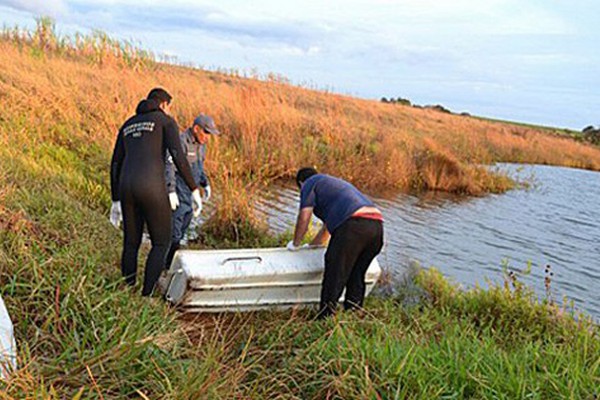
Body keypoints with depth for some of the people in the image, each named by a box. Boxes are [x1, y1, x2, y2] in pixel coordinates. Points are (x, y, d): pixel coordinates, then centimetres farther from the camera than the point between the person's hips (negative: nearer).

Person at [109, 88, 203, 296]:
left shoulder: (128, 125, 24)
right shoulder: (166, 121, 6)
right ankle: (146, 297, 3)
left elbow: (115, 165, 21)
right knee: (161, 244, 9)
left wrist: (115, 201, 24)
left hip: (128, 187, 6)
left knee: (131, 243, 19)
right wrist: (194, 190, -6)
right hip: (151, 189, -6)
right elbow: (178, 155, -9)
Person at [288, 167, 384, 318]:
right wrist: (311, 246, 56)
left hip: (352, 225, -8)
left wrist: (295, 244, 22)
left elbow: (304, 218, 7)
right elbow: (327, 226, 46)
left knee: (334, 278, 0)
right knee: (356, 276, 19)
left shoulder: (309, 184, 16)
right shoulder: (336, 183, 40)